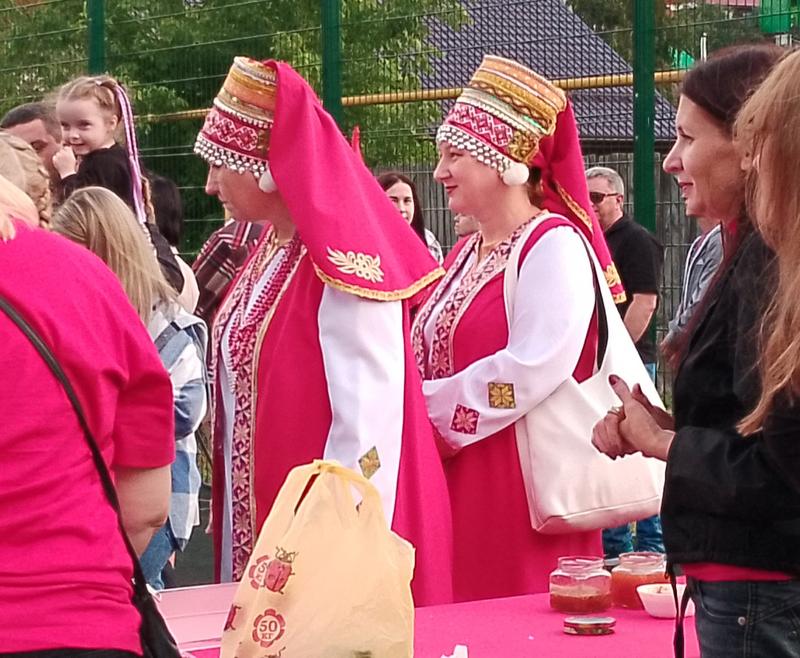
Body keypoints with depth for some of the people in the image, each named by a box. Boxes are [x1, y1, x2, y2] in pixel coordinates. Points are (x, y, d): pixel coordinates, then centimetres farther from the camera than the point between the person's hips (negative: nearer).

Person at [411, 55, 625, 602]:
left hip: (519, 489, -8)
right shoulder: (464, 256, 17)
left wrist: (431, 410, -12)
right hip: (455, 489, 8)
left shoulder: (554, 245, -10)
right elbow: (430, 357, 20)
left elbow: (532, 371, -21)